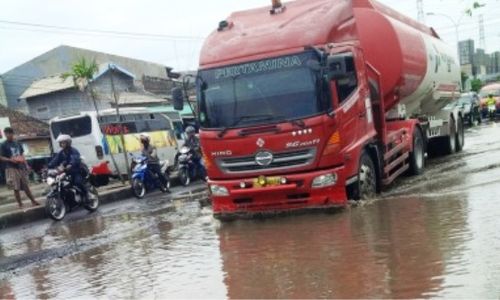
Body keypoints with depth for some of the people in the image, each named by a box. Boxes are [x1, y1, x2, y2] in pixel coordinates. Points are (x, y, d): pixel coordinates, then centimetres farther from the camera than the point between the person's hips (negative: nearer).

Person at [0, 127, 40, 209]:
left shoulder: (17, 144, 13)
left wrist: (26, 165, 8)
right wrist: (10, 160, -20)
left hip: (21, 167, 4)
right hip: (11, 168, -4)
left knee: (26, 186, 9)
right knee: (16, 188, -4)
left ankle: (33, 201, 15)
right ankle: (20, 204, 4)